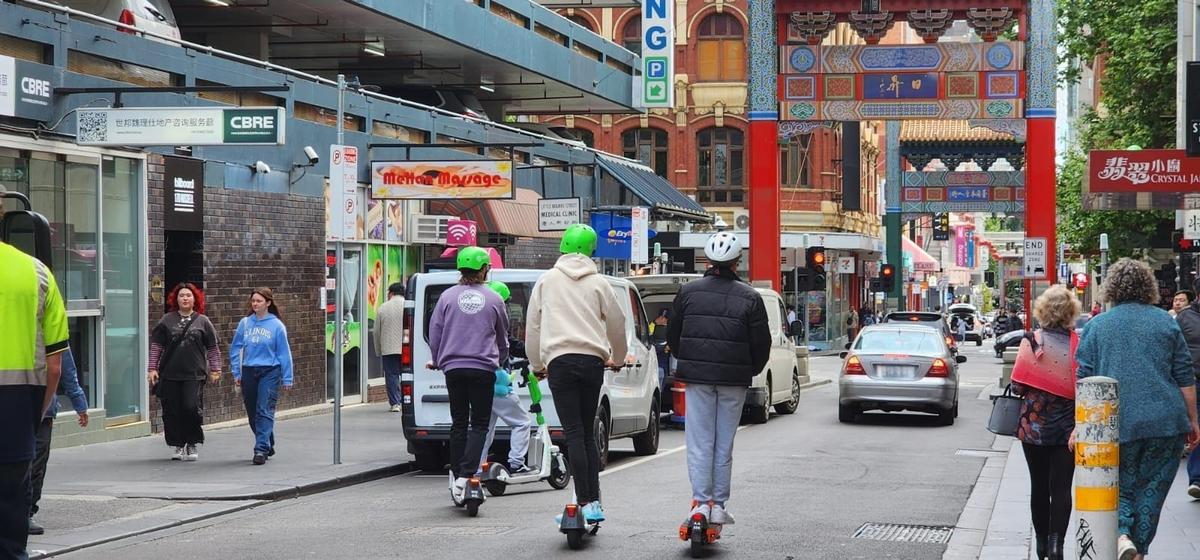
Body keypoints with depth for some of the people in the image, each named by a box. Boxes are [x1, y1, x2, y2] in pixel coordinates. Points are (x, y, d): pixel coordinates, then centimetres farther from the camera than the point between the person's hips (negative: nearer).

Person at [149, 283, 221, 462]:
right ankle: (177, 445, 13)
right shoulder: (167, 320, 8)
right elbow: (156, 345, 8)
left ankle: (192, 445, 4)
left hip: (194, 374, -1)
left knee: (192, 407, -12)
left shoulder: (202, 321, 7)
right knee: (172, 411, 1)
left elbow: (212, 348, 10)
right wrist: (153, 368, 1)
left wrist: (215, 369, 6)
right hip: (169, 374, 2)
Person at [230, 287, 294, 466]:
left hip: (269, 372, -4)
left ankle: (261, 448, -13)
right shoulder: (245, 323, 4)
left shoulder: (276, 325, -5)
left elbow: (284, 353, -2)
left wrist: (287, 378, -2)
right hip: (248, 371, 4)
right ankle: (268, 445, 27)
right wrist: (236, 372, 4)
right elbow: (235, 348, 10)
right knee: (252, 413, 11)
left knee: (264, 411, -12)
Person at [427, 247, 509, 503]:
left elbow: (434, 333, 7)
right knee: (479, 424, 0)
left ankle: (458, 478, 10)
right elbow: (503, 338, 17)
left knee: (458, 424, 11)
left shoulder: (448, 297, 4)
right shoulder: (493, 299, 3)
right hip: (483, 367, -2)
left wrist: (437, 361, 23)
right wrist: (500, 361, 35)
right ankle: (466, 476, -16)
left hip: (453, 367, 2)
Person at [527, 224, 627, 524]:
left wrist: (536, 363, 26)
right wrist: (618, 357, 36)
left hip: (560, 360, -2)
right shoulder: (598, 283, 11)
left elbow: (533, 325, 14)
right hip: (593, 361, 2)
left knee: (574, 434, -8)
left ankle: (585, 502, -16)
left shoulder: (547, 280, 10)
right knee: (587, 433, 10)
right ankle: (595, 502, 5)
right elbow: (616, 323, 18)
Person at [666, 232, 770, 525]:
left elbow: (673, 336, 9)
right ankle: (718, 504, 9)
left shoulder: (688, 292, 0)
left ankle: (701, 501, -7)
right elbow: (762, 343, 0)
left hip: (697, 378, 0)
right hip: (733, 380, 0)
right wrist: (751, 371, 17)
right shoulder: (749, 298, -3)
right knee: (724, 443, 8)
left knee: (700, 442, 2)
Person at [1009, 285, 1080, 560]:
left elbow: (1018, 385, -8)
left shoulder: (1031, 341, -8)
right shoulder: (1078, 344, -8)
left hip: (1033, 424, 1)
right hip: (1067, 426, -1)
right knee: (1061, 488, 2)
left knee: (1039, 486, 13)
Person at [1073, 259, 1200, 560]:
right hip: (1165, 422, 0)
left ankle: (1121, 533, -17)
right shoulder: (1165, 322, 5)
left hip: (1116, 423, 0)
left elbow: (1085, 381, 2)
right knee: (1152, 490, 10)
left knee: (1121, 488, 9)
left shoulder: (1096, 326, 4)